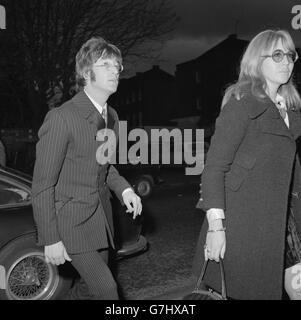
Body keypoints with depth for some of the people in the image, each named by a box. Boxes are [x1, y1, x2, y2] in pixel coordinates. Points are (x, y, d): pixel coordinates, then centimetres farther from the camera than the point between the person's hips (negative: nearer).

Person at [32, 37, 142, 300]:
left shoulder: (112, 117, 4)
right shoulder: (62, 118, -19)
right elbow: (42, 184, -16)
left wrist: (124, 189, -1)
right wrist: (50, 239, -16)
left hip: (101, 217, 7)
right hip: (71, 221, -7)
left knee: (92, 286, 19)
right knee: (107, 290, -6)